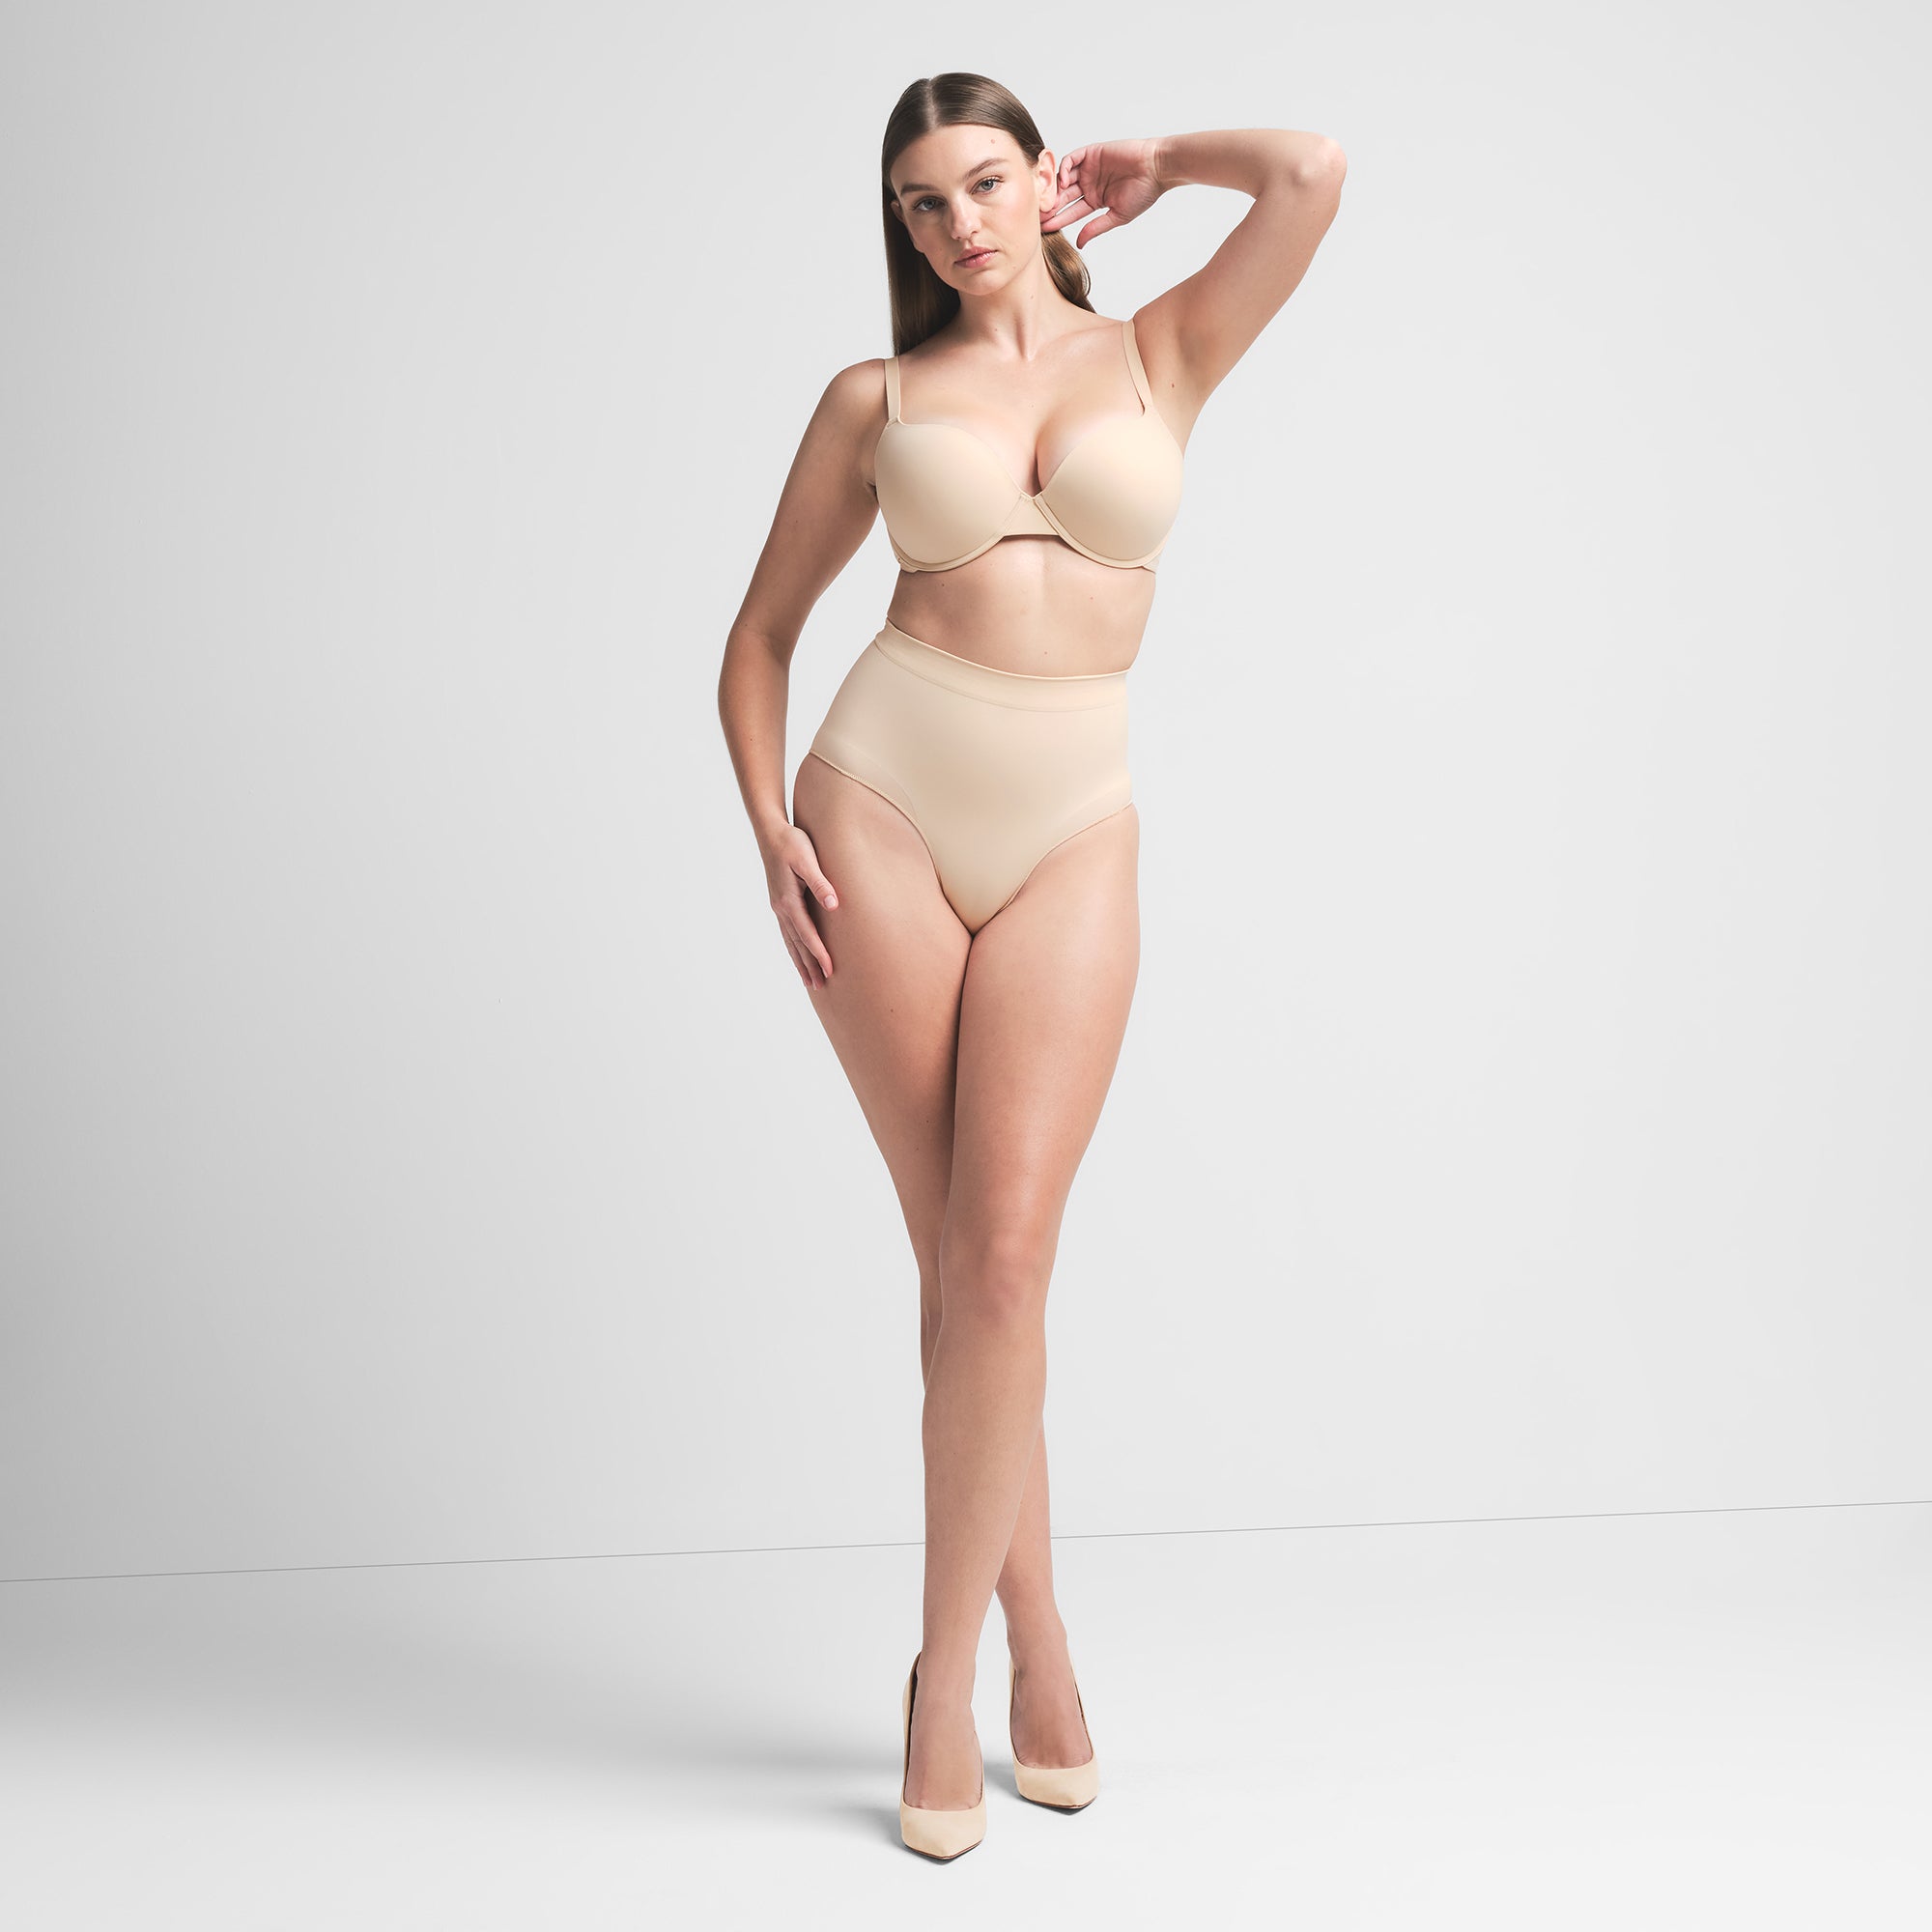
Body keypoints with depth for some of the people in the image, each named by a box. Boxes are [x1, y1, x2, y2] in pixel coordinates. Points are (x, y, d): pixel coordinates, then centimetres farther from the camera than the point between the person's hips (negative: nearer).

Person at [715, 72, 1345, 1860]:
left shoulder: (1162, 354, 11)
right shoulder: (877, 398, 11)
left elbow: (1312, 170, -3)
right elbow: (765, 627, 15)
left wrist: (1153, 158, 15)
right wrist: (770, 825, 0)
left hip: (1071, 841, 0)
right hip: (885, 804, 1)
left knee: (1002, 1256, -11)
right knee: (962, 1254, 0)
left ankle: (947, 1675, 6)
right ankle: (1038, 1636, 16)